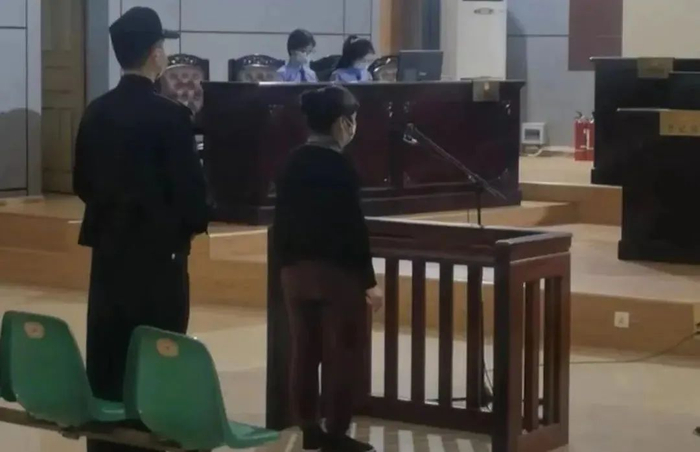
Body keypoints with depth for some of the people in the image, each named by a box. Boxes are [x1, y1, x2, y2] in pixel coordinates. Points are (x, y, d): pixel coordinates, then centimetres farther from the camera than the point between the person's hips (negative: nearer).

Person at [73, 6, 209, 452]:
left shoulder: (96, 112, 4)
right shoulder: (171, 116, -15)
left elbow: (82, 182, 10)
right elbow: (190, 184, -15)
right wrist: (195, 223, 4)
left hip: (109, 247, 6)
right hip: (159, 250, -6)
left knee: (107, 356, 10)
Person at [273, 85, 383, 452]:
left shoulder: (293, 164, 5)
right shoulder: (340, 167, -15)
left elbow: (282, 221, 8)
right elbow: (352, 228, -16)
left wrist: (286, 262, 17)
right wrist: (369, 280, -11)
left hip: (297, 270, 7)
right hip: (336, 271, -7)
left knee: (304, 351, 11)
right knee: (343, 353, 1)